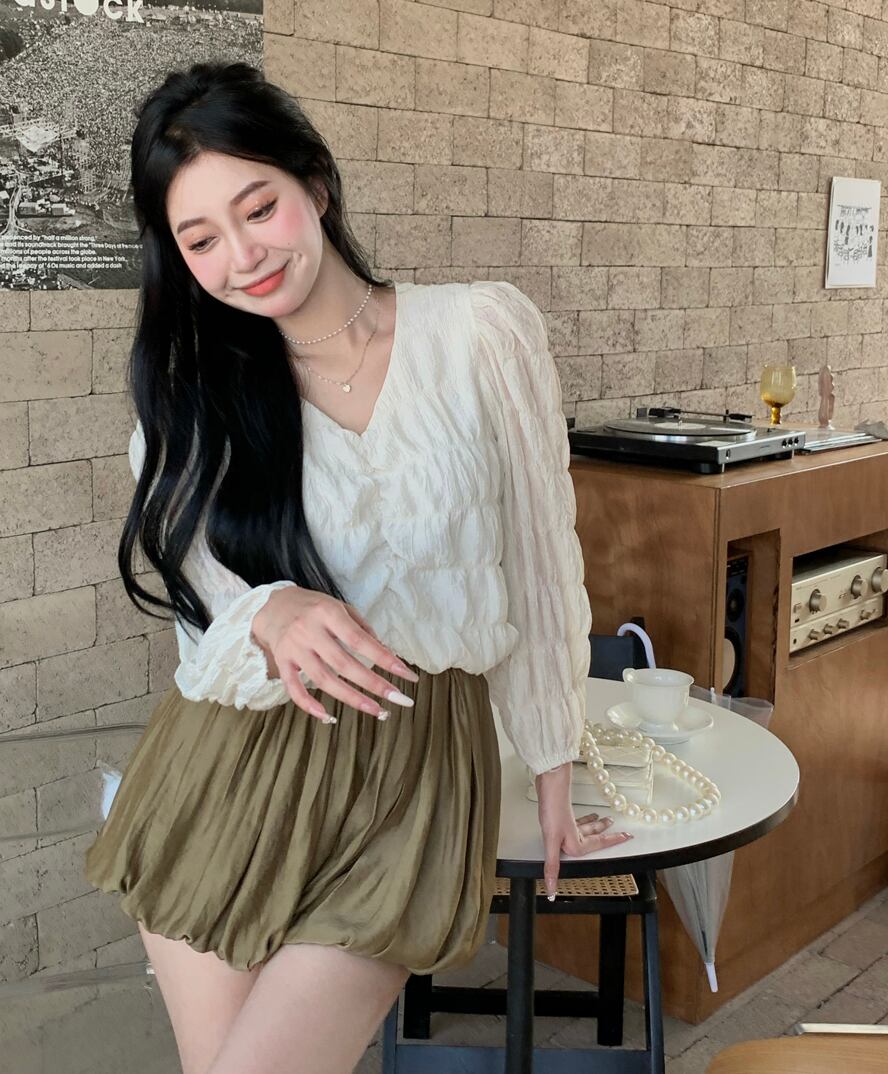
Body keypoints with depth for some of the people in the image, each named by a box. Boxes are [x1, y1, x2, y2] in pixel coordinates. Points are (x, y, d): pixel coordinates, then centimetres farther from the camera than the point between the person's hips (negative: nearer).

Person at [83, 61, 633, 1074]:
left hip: (407, 780, -2)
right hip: (228, 777, 3)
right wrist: (276, 620, -25)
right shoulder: (187, 396, 1)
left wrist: (552, 764, 6)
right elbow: (209, 628, 0)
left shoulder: (482, 333, -8)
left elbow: (539, 561, 0)